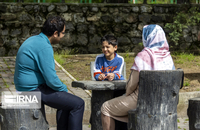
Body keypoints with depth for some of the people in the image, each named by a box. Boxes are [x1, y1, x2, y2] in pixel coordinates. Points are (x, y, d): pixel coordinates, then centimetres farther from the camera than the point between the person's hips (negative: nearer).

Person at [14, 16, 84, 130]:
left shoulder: (34, 40, 12)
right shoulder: (44, 47, -21)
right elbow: (51, 79, -24)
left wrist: (62, 88, 17)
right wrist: (64, 89, -5)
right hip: (34, 89, -11)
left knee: (66, 100, 27)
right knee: (78, 103, -10)